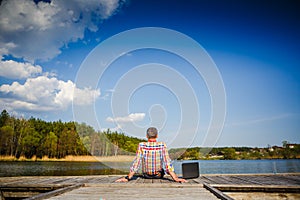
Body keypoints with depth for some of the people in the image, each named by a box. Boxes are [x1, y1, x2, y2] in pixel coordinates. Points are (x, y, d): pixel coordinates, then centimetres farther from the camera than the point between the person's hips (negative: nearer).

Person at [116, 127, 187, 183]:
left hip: (146, 175, 1)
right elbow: (167, 163, -24)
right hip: (158, 175, -1)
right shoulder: (162, 145, -20)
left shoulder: (141, 145, -19)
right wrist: (175, 178, -22)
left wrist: (128, 178, -17)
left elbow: (136, 163, -21)